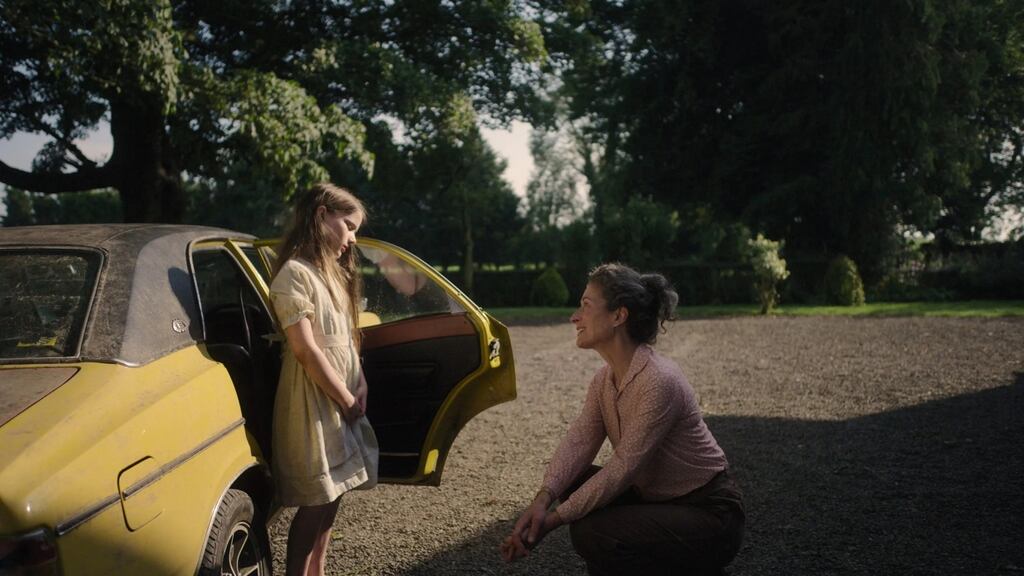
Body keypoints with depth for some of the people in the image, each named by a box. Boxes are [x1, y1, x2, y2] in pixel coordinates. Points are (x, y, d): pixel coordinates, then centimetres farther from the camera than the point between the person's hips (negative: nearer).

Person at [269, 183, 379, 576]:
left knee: (332, 496, 12)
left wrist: (359, 388, -1)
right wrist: (347, 400, -12)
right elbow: (305, 350, -18)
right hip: (314, 403, -8)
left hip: (342, 401, 8)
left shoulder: (332, 272, 15)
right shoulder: (295, 272, -14)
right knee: (315, 502, -3)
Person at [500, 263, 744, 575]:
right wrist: (543, 500, -25)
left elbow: (622, 469, -27)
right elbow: (578, 441, -8)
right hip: (660, 501, 8)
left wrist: (555, 519, -24)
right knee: (573, 485, -4)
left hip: (710, 516, -8)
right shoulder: (606, 378, 0)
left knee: (592, 534, -24)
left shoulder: (659, 382, -28)